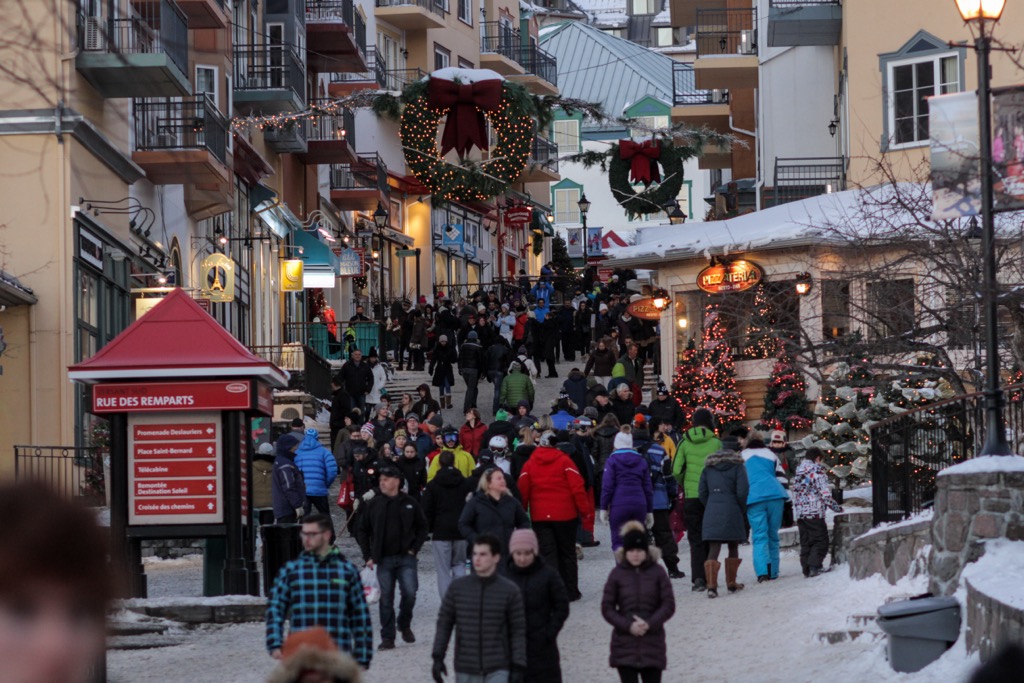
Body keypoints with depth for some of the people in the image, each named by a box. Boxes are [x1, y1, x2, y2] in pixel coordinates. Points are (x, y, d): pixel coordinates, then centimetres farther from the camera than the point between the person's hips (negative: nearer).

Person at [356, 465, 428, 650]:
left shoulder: (410, 503, 2)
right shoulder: (374, 504, 4)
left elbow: (422, 527, 12)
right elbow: (362, 531, 10)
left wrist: (414, 549, 1)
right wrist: (368, 556, 3)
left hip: (406, 558, -1)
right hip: (383, 559, 1)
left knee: (410, 593, -11)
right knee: (386, 599, 1)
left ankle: (405, 624, 15)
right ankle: (387, 637, 7)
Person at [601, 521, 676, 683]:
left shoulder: (657, 572, -1)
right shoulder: (617, 574, 0)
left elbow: (669, 605, -2)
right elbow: (607, 608, 0)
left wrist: (649, 624, -15)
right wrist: (628, 626, -14)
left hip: (652, 640, 0)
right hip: (624, 642, 0)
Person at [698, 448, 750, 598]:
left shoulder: (708, 468, 13)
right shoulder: (737, 467, 2)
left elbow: (702, 492, 7)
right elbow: (742, 492, -6)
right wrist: (743, 511, 7)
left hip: (711, 513, 2)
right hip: (731, 511, -2)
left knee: (713, 550, -4)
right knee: (733, 547, 15)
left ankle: (711, 585, -18)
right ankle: (731, 583, 22)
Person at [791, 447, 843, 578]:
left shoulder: (798, 473, 15)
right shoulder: (817, 471, -7)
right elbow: (825, 495, -11)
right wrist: (837, 508, -1)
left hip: (799, 513, 7)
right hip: (815, 513, -7)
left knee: (805, 542, 10)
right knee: (821, 541, -3)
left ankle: (806, 568, 7)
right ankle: (815, 566, -13)